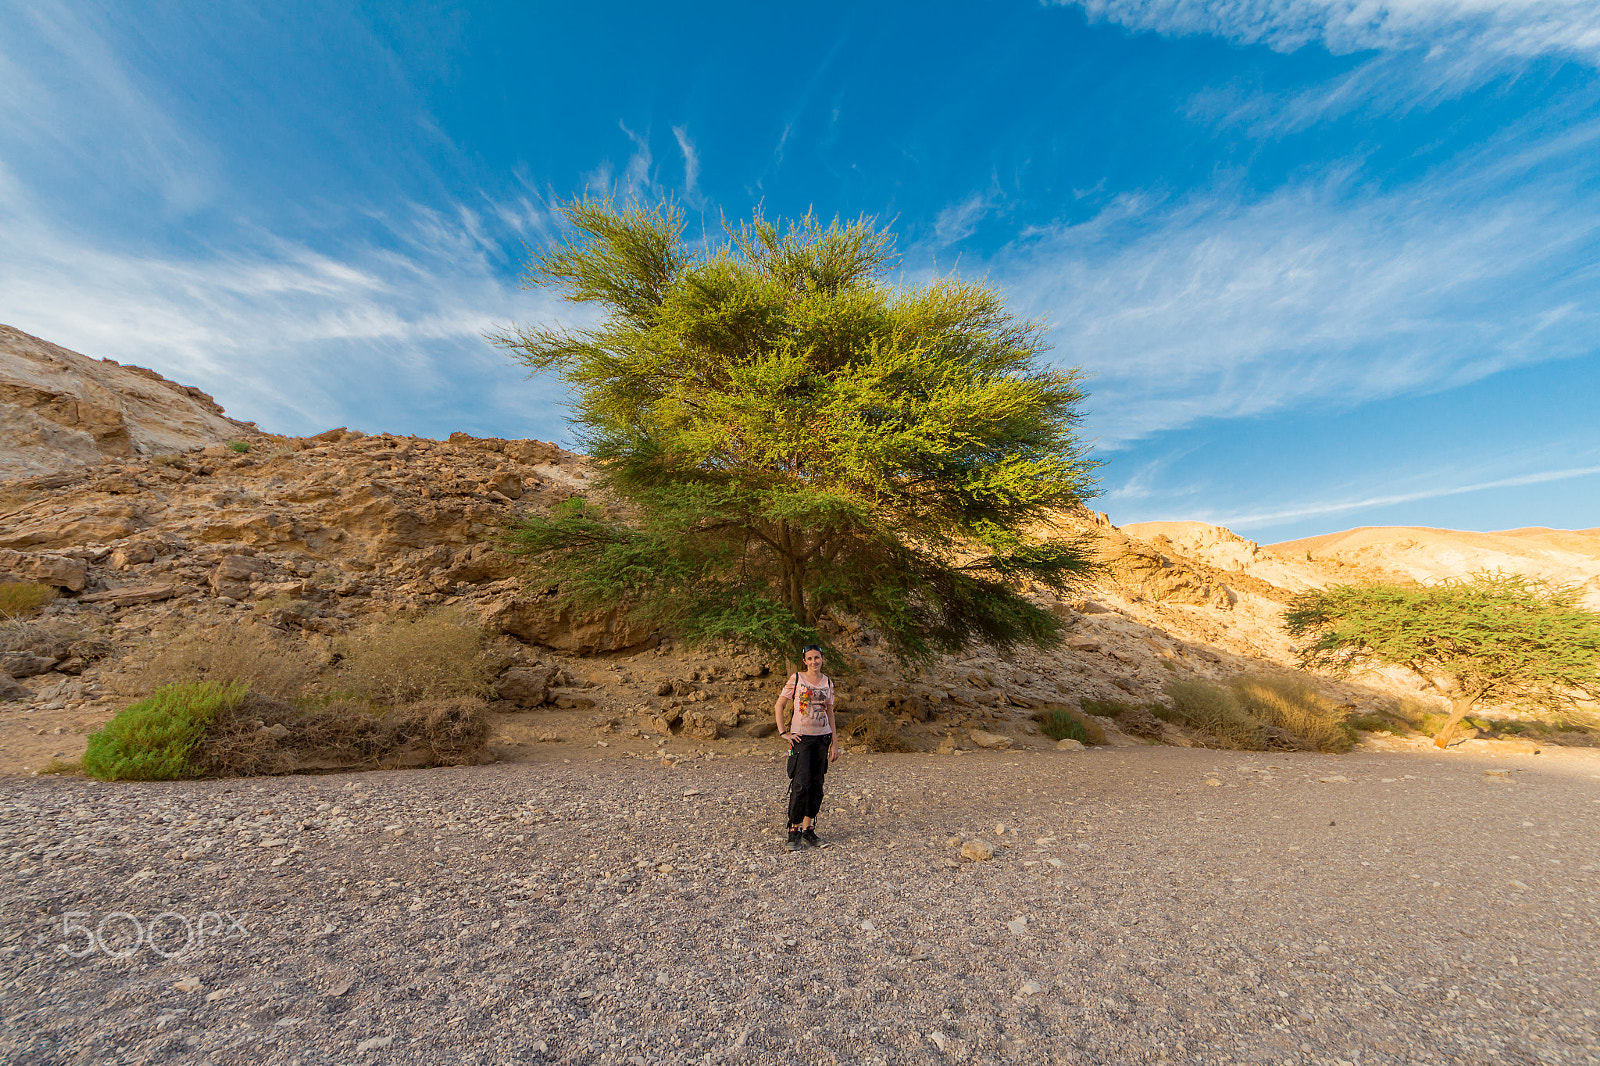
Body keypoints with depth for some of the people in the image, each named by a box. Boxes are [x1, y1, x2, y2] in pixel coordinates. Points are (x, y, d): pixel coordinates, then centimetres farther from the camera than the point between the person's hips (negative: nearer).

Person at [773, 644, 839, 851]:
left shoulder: (828, 682, 7)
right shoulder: (796, 679, -3)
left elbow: (829, 713, 13)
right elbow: (778, 706, 1)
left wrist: (835, 742, 11)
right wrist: (783, 732, -7)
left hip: (822, 737, 4)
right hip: (801, 737, -4)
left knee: (817, 785, 8)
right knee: (801, 784, -9)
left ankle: (808, 829, 21)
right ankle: (794, 831, 5)